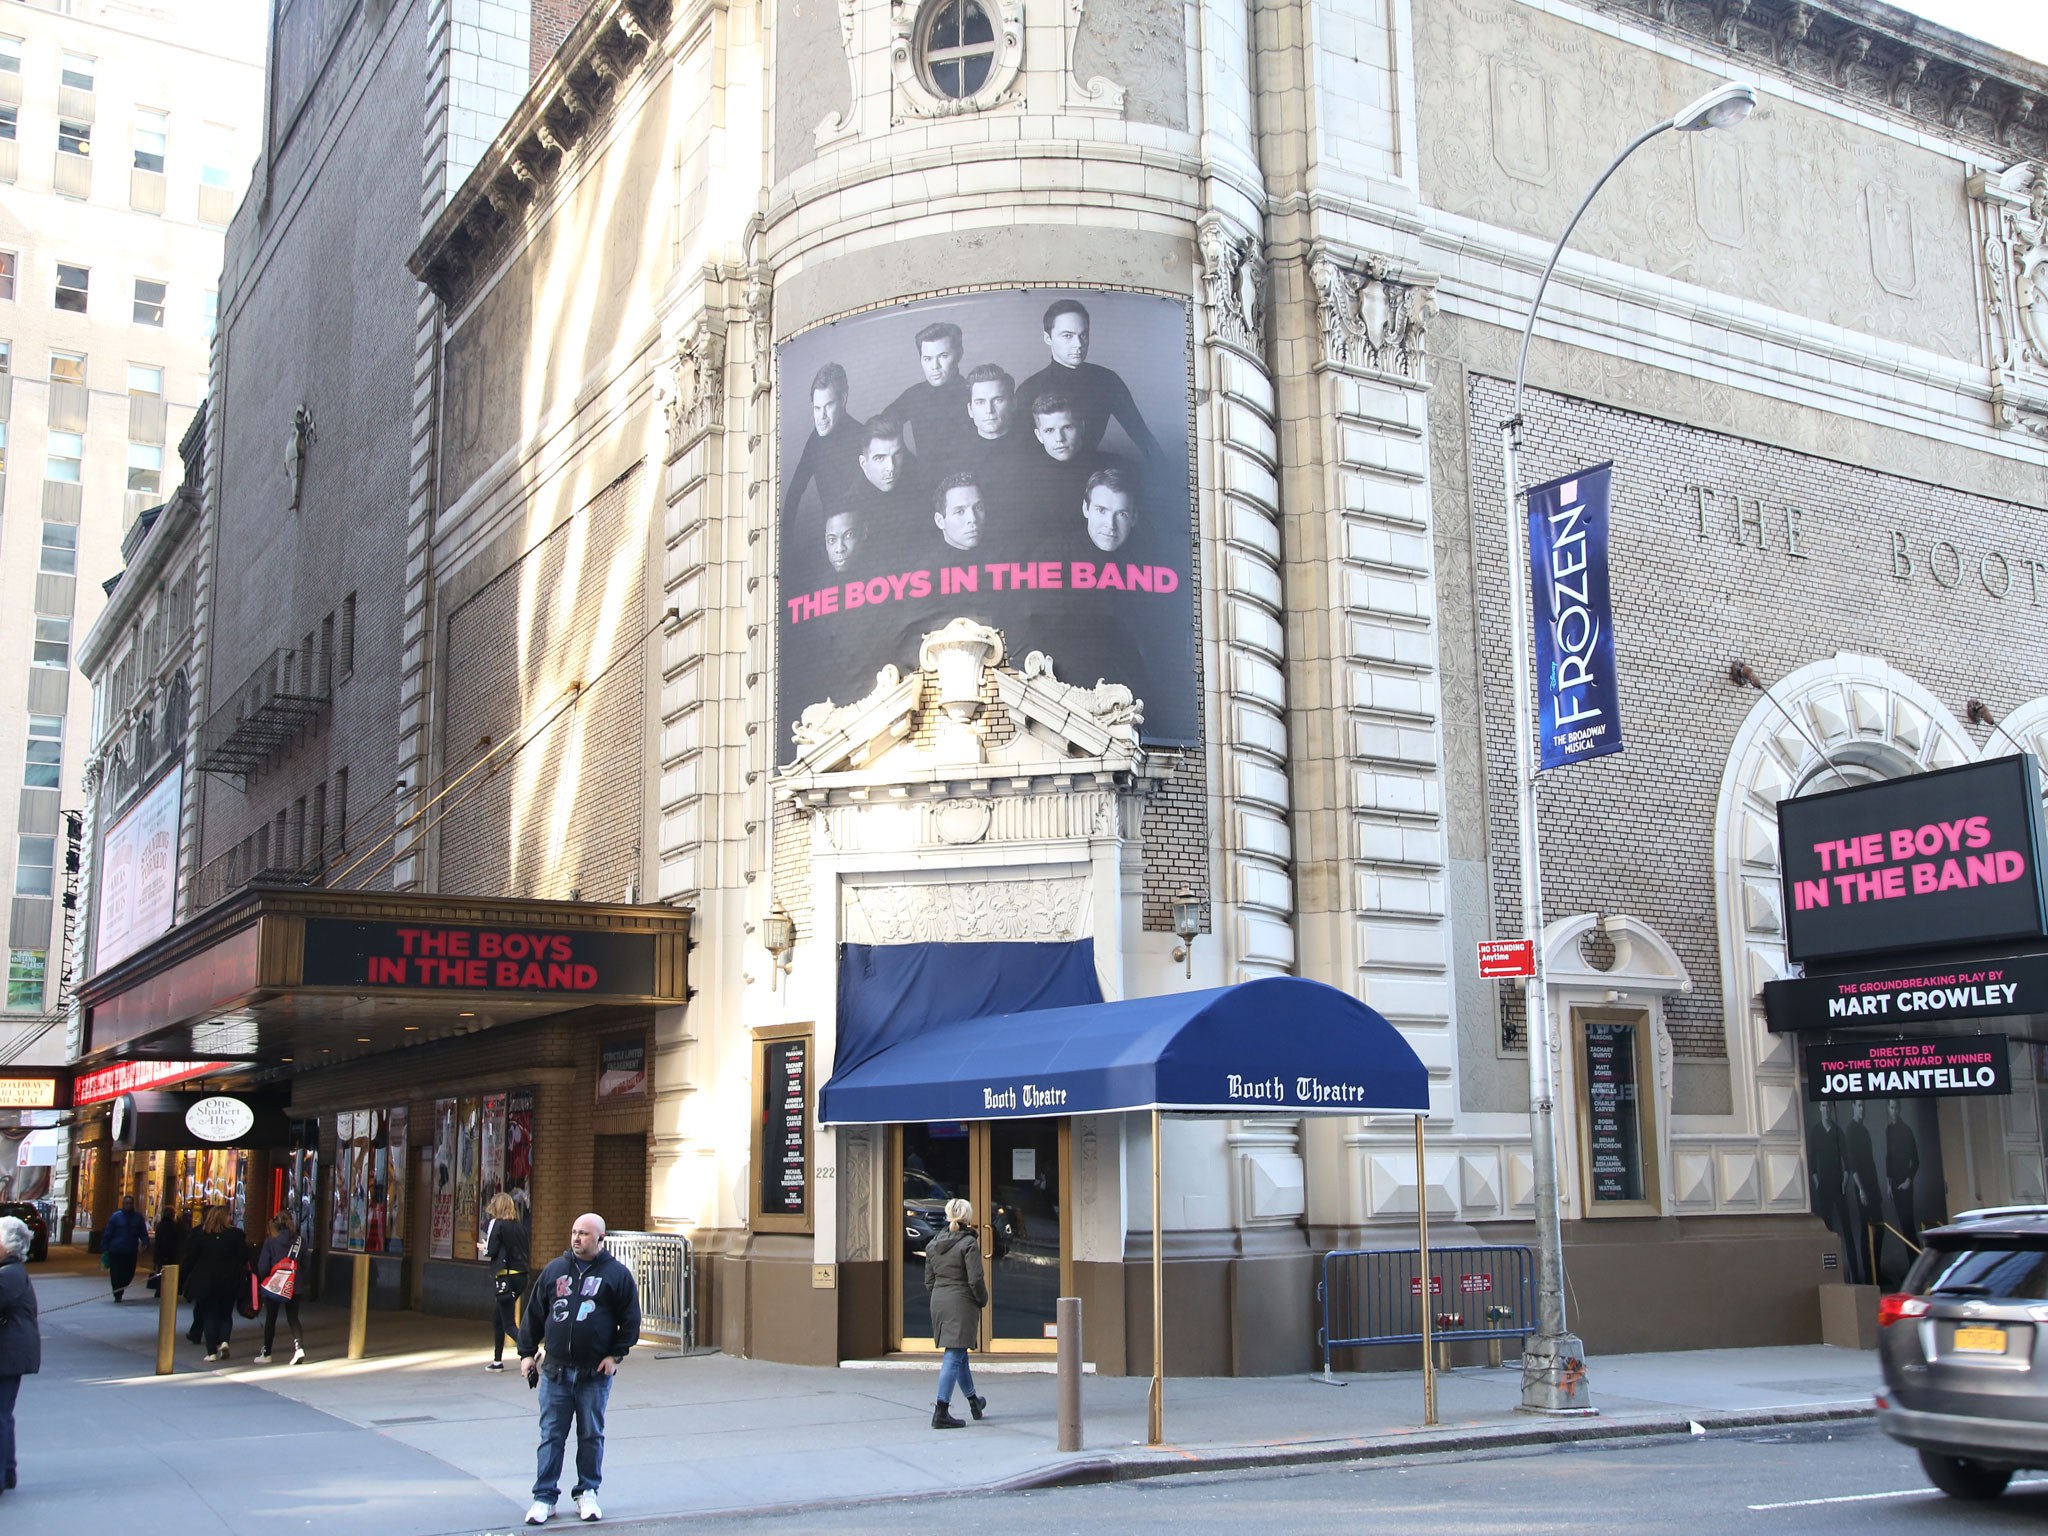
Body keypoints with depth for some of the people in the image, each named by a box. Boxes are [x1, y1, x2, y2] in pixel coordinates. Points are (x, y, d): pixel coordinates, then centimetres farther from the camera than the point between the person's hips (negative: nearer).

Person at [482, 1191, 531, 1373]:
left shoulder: (497, 1224, -8)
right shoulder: (520, 1225, 9)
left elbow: (491, 1251, -13)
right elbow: (528, 1250, 8)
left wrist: (483, 1248, 8)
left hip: (505, 1276, -7)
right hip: (521, 1276, 7)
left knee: (509, 1324, -5)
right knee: (498, 1318, 21)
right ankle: (497, 1360, 27)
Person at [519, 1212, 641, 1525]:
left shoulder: (617, 1274, -1)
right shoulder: (555, 1270, 6)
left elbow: (630, 1320, 0)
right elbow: (534, 1314, 11)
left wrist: (615, 1355, -6)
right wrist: (527, 1352, 7)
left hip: (595, 1373, -2)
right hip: (555, 1370, 2)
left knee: (591, 1436, 8)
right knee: (551, 1436, 4)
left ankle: (587, 1493, 20)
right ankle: (544, 1497, 11)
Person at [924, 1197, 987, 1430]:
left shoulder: (933, 1244, 9)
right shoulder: (968, 1243, -12)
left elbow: (928, 1281, 11)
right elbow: (975, 1279, -16)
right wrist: (983, 1300, -1)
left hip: (938, 1303, 7)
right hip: (962, 1303, -7)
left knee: (959, 1354, 20)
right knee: (954, 1356, -6)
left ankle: (974, 1402, 36)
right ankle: (941, 1412, -10)